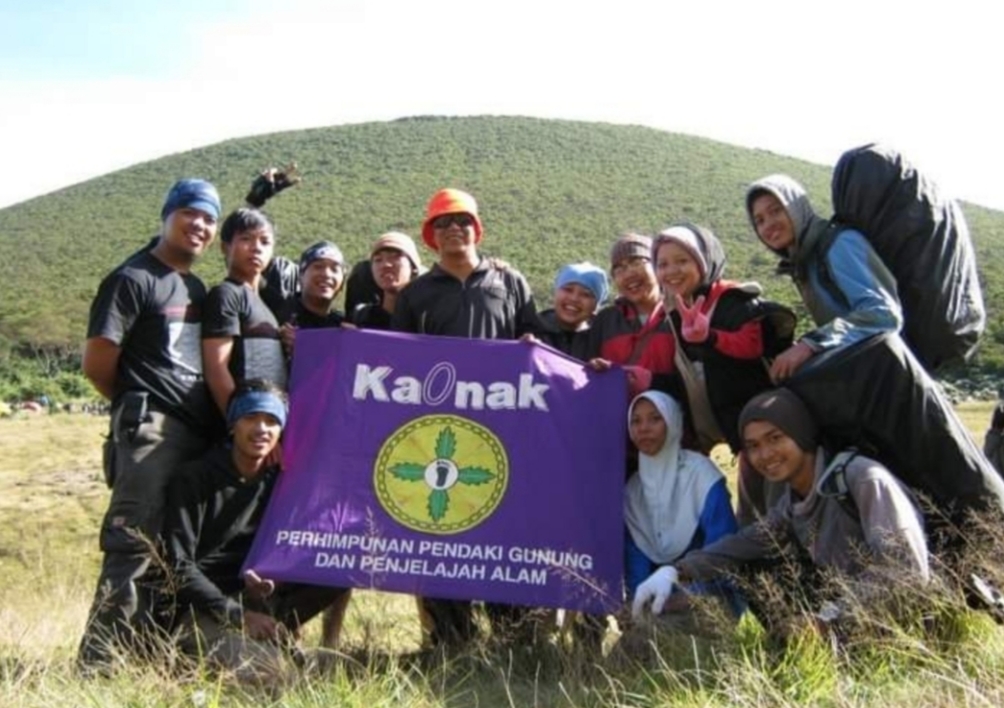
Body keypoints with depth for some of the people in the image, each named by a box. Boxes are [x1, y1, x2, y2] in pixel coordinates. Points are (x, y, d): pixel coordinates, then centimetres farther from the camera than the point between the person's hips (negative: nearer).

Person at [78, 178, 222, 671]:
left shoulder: (196, 288, 21)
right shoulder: (132, 279, -3)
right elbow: (97, 364, -8)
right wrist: (139, 406, 3)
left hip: (198, 434, 8)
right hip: (151, 431, -8)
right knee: (135, 548, -10)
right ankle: (99, 660, -3)